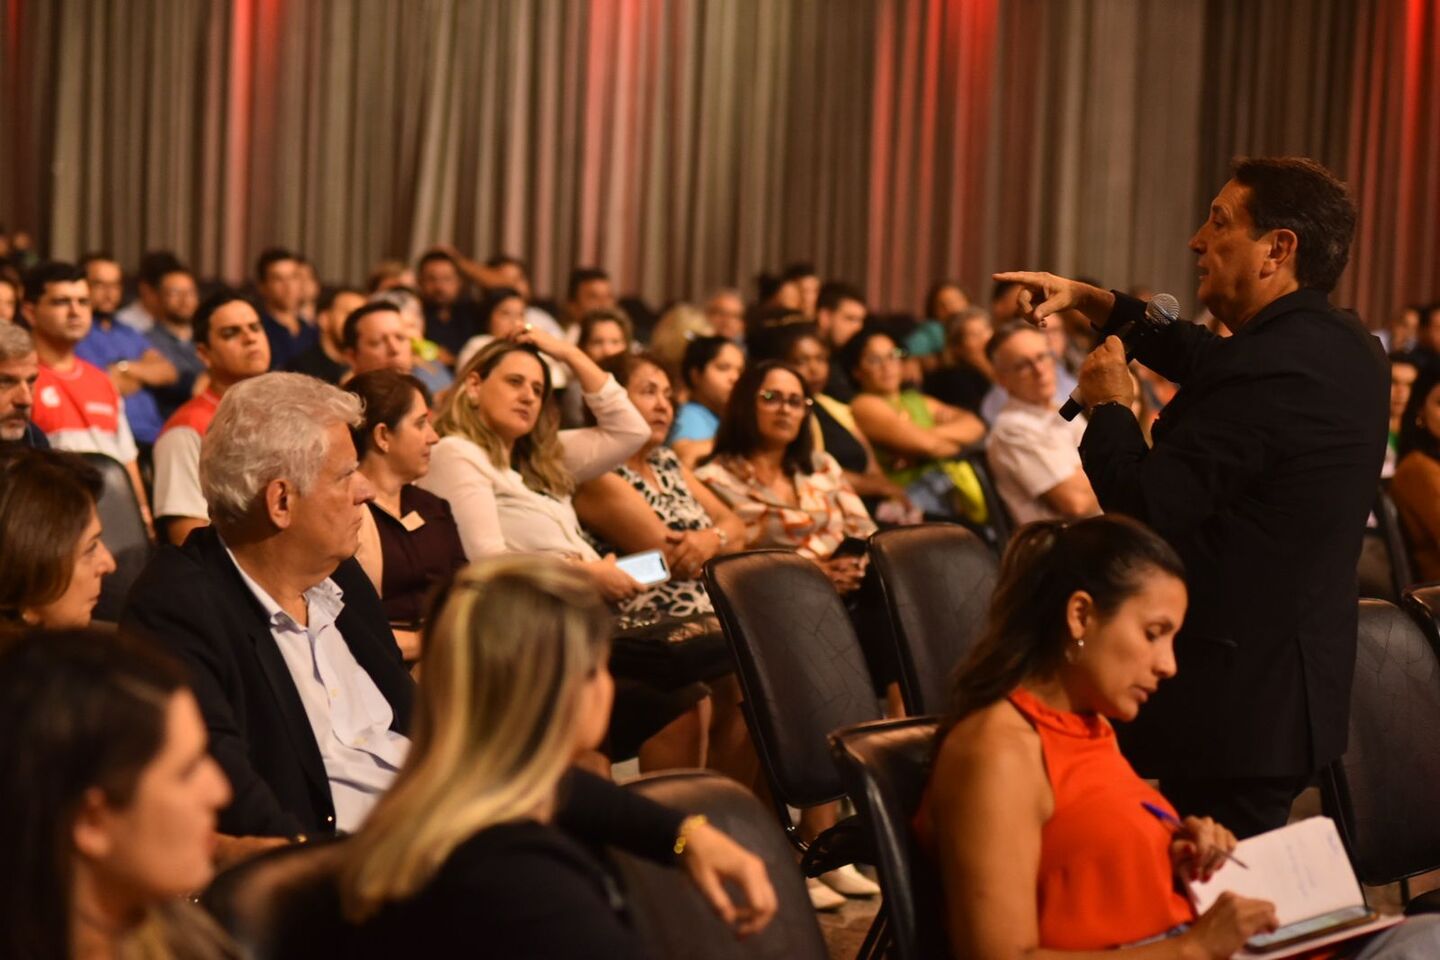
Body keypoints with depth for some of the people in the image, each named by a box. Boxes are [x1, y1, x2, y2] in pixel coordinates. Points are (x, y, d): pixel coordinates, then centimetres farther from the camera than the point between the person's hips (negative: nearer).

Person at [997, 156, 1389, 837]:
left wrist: (1109, 407, -5)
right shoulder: (1349, 349, 8)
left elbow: (1145, 507, -23)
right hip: (1303, 685, 10)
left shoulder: (1269, 367, -23)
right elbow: (1210, 361, 25)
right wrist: (1095, 302, 22)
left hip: (1233, 706, -10)